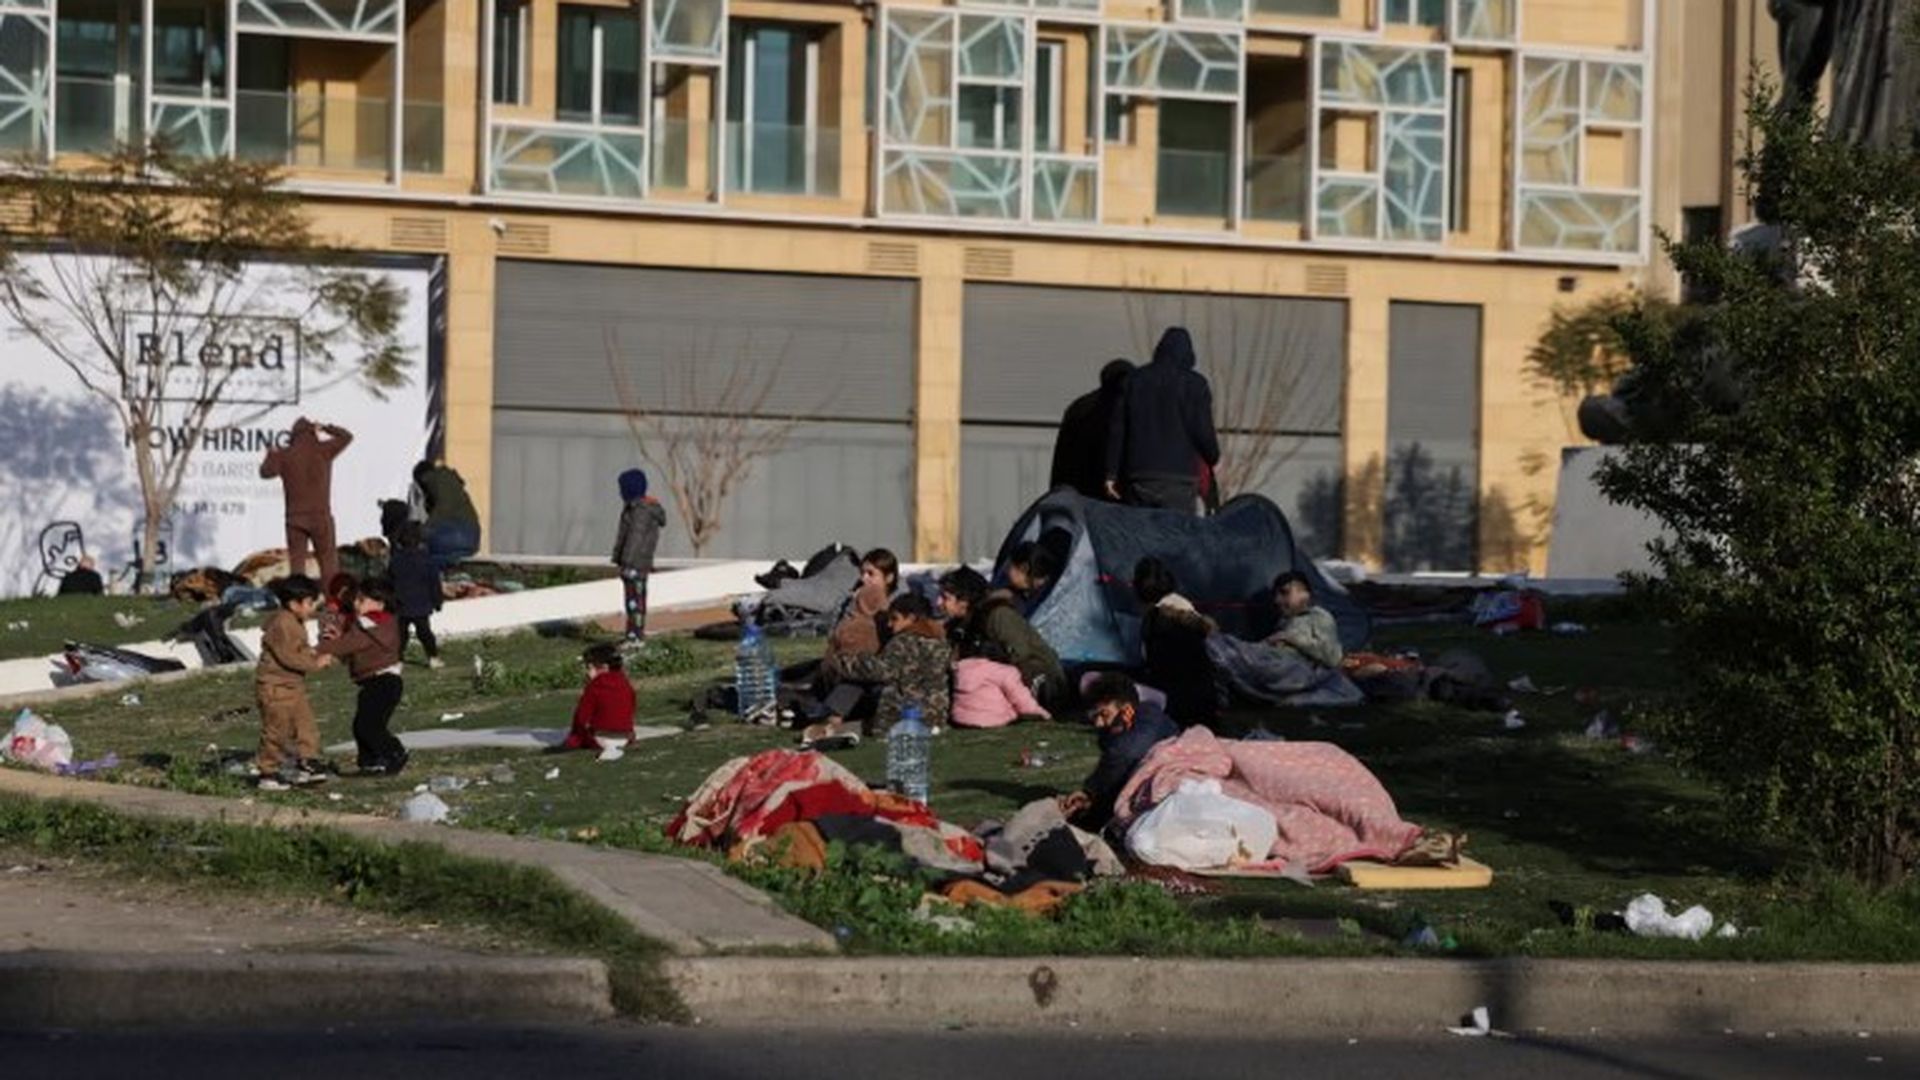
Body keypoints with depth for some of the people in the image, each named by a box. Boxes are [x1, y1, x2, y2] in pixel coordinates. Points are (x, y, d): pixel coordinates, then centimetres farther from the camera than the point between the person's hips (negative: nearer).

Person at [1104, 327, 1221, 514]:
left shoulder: (1136, 380, 10)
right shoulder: (1195, 384, -1)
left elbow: (1117, 429, 8)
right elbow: (1203, 431, -5)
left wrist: (1112, 473, 10)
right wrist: (1213, 458, 15)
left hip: (1139, 476, 4)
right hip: (1178, 477, -3)